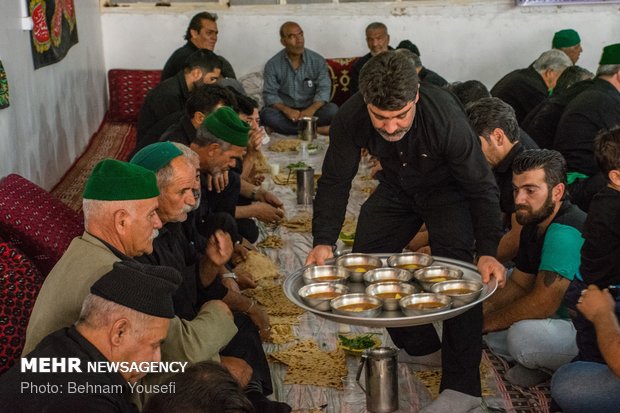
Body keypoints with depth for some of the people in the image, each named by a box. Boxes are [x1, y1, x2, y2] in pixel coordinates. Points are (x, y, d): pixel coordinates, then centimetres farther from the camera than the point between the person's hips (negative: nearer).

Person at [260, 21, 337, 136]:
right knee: (267, 114, -33)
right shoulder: (273, 65, -3)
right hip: (286, 110, 0)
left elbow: (324, 89, -9)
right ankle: (316, 129, -28)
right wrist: (286, 110, -28)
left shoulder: (318, 61, -2)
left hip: (310, 110, 0)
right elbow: (270, 94, -7)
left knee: (332, 109, -28)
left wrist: (312, 109, -29)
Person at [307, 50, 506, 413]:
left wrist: (489, 251, -38)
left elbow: (481, 188, -29)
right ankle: (421, 346, 17)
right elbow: (335, 181, -19)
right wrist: (324, 241, -32)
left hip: (447, 189, -4)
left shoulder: (446, 117, -38)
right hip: (397, 189, 5)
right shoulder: (351, 120, -29)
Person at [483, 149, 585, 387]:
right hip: (564, 319, 9)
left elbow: (543, 303, -29)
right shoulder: (534, 226, 5)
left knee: (525, 335, -34)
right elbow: (519, 284, 11)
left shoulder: (565, 232, -27)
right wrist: (482, 309, -7)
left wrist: (486, 321, -16)